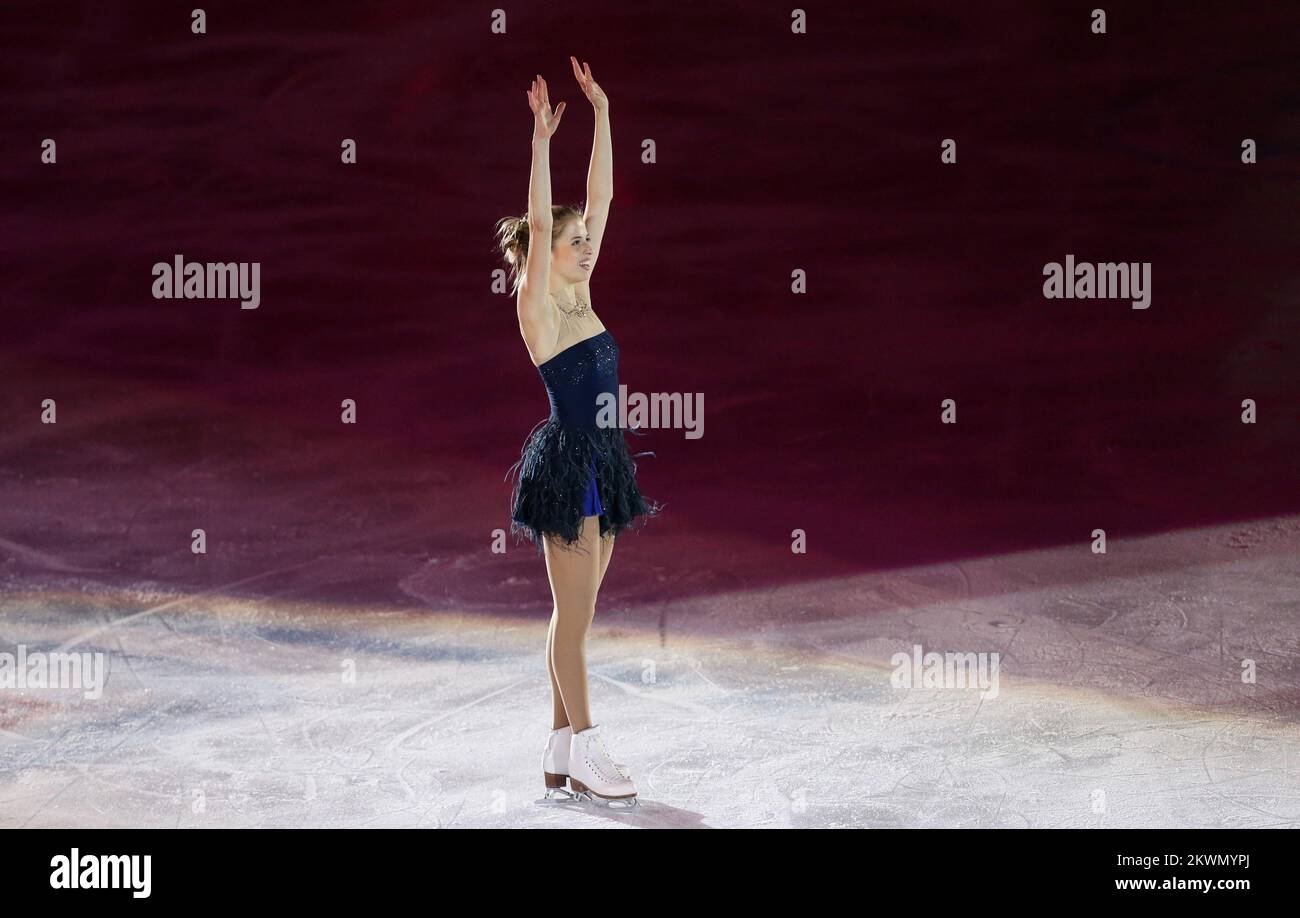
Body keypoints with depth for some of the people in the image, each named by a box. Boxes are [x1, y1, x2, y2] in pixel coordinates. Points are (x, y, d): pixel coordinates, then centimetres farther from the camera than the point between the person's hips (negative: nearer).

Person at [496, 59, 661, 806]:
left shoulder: (581, 297, 10)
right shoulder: (538, 309, -9)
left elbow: (602, 197, 10)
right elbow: (538, 221, -20)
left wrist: (602, 114, 7)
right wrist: (542, 139, -24)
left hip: (604, 464, 8)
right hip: (568, 463, -8)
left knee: (575, 615, 11)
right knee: (575, 616, -2)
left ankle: (562, 751, 16)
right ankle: (585, 751, 3)